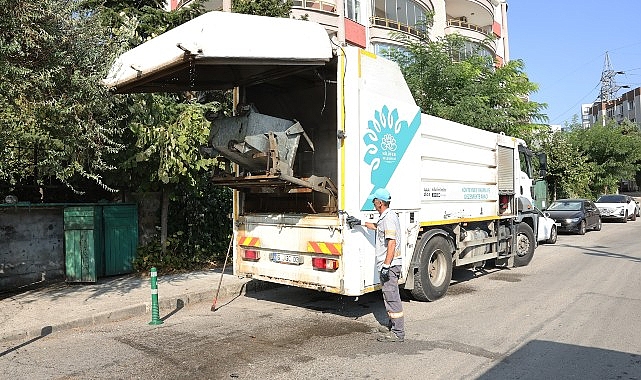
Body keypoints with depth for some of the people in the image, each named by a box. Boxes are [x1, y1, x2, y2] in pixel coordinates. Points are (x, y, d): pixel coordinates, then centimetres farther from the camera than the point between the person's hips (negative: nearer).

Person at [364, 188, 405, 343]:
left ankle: (398, 333, -1)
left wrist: (386, 265, -26)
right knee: (389, 296, 19)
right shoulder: (384, 217, 14)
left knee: (391, 296, -7)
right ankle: (392, 326, 31)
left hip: (390, 264, -11)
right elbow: (376, 227, 38)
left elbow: (392, 243, -24)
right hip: (386, 264, 11)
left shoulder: (389, 218, -18)